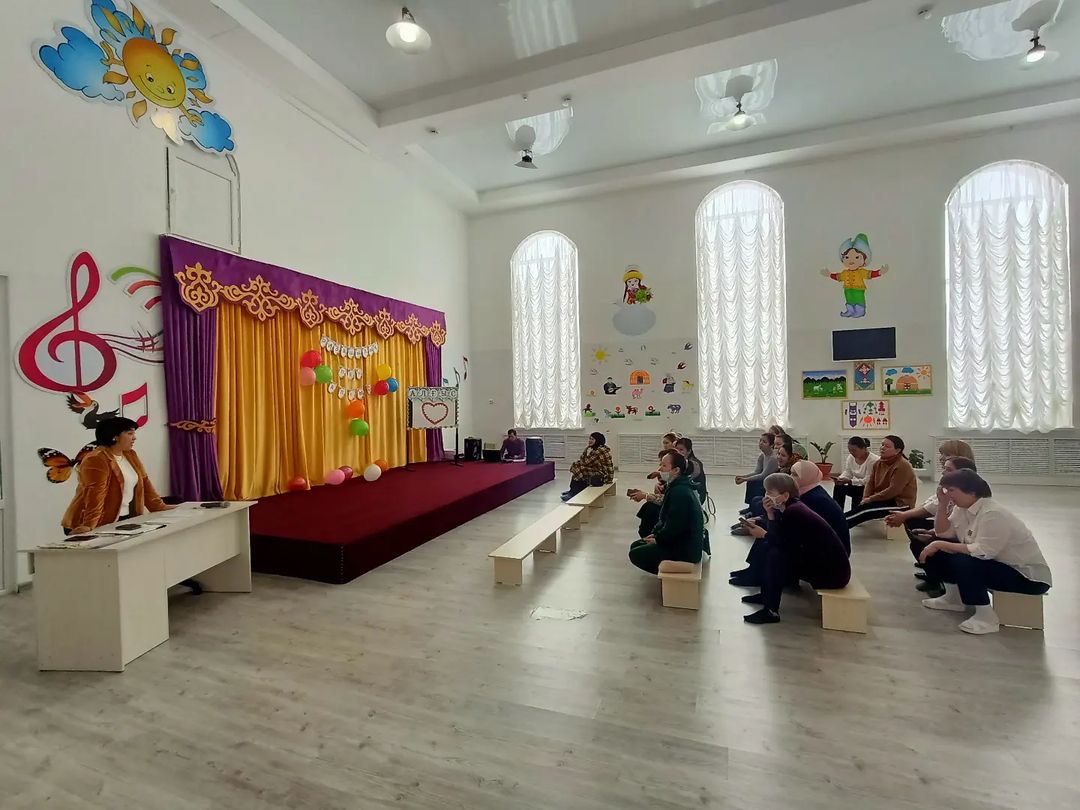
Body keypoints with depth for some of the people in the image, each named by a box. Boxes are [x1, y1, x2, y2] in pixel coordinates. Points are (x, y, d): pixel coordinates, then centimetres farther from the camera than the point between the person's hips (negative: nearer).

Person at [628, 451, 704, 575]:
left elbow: (675, 527, -26)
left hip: (686, 550, -10)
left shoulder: (680, 492, -25)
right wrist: (655, 534, 4)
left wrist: (657, 539, -12)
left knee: (635, 555, -10)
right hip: (679, 540, 11)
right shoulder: (674, 487, 9)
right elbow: (665, 518, 16)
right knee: (635, 546, 12)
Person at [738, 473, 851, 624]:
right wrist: (771, 514, -11)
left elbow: (785, 544, -21)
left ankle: (771, 612, -9)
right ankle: (766, 595, 22)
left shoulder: (793, 512, -24)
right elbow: (778, 538, 0)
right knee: (767, 548, 7)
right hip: (818, 559, 10)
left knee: (774, 555, -19)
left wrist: (763, 534, -6)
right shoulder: (791, 507, 3)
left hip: (834, 572, -10)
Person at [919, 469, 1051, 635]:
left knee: (962, 562, -31)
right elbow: (943, 533, 2)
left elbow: (982, 552, -33)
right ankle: (954, 597, 16)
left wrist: (939, 545, -30)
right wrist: (942, 504, -9)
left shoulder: (993, 514, -26)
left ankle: (986, 616, -16)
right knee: (939, 554, -1)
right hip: (994, 563, 9)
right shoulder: (963, 507, 1)